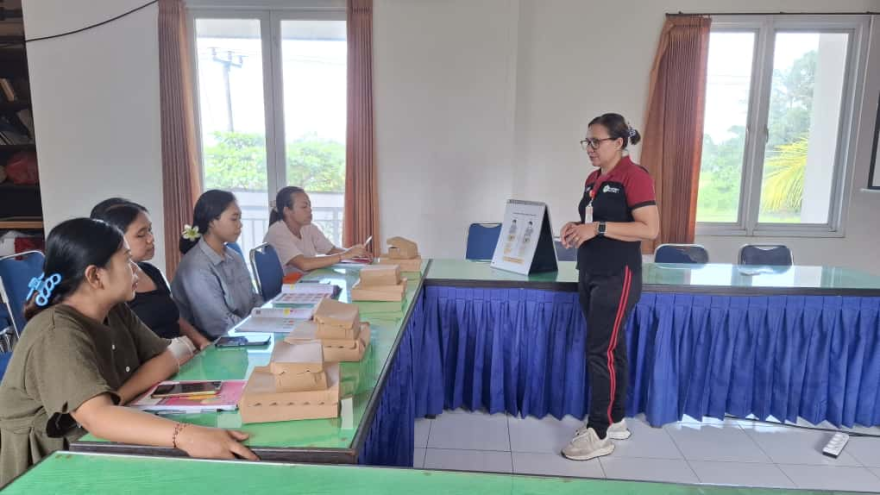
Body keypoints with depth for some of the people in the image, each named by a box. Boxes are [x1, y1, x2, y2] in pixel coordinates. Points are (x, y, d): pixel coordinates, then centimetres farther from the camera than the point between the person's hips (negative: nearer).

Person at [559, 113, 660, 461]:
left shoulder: (634, 176, -12)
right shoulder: (593, 179, 13)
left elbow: (650, 229, -19)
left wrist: (597, 228, -24)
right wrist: (576, 228, 1)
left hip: (617, 277, -8)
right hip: (589, 274, 9)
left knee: (600, 351, -7)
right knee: (611, 348, 15)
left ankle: (598, 434, 4)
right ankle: (615, 421, 26)